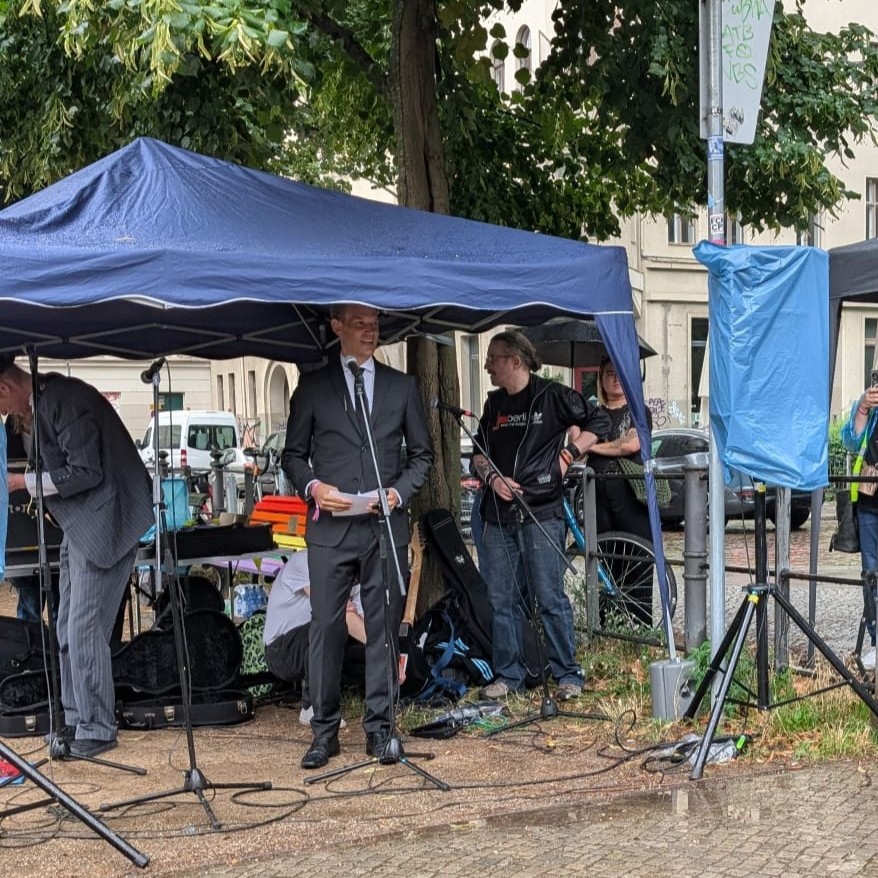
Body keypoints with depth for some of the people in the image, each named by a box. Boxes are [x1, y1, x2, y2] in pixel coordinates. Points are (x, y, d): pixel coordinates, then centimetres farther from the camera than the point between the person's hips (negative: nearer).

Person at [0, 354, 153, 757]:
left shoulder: (66, 401, -19)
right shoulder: (46, 400, 11)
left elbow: (86, 473, -21)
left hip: (103, 525, -10)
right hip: (79, 527, 10)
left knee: (84, 631, -8)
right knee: (68, 630, 12)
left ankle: (96, 729, 1)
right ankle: (77, 720, 21)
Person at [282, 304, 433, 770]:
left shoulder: (402, 386, 12)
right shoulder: (312, 386, 8)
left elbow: (422, 454, 13)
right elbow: (293, 454, 10)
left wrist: (399, 492, -4)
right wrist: (313, 486, -9)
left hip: (386, 525, 1)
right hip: (330, 527, -1)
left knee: (384, 628, 3)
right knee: (325, 627, -2)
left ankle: (379, 727, 13)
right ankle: (324, 731, 8)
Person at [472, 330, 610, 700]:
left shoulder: (551, 395, -3)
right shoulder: (495, 404, 14)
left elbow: (598, 421, 0)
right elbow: (479, 451, 19)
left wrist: (568, 454, -9)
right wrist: (492, 477, -1)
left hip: (541, 513, -6)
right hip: (499, 514, 6)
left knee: (550, 598, -5)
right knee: (501, 599, 7)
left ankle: (568, 674, 5)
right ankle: (508, 674, 17)